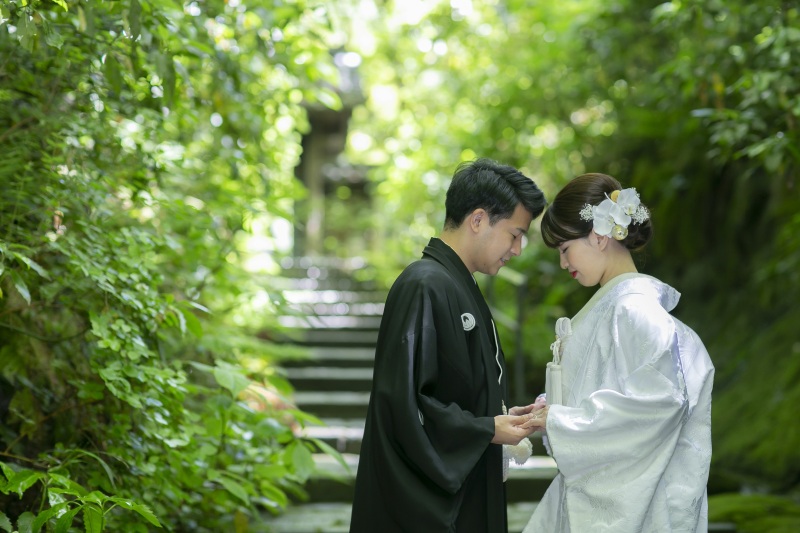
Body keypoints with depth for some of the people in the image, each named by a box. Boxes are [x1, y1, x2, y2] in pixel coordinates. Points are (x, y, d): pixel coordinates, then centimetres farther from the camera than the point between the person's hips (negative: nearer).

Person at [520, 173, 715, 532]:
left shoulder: (634, 308, -16)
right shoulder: (607, 304, 13)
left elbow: (660, 398, -25)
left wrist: (561, 421, -18)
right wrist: (553, 410, 3)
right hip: (590, 490, 9)